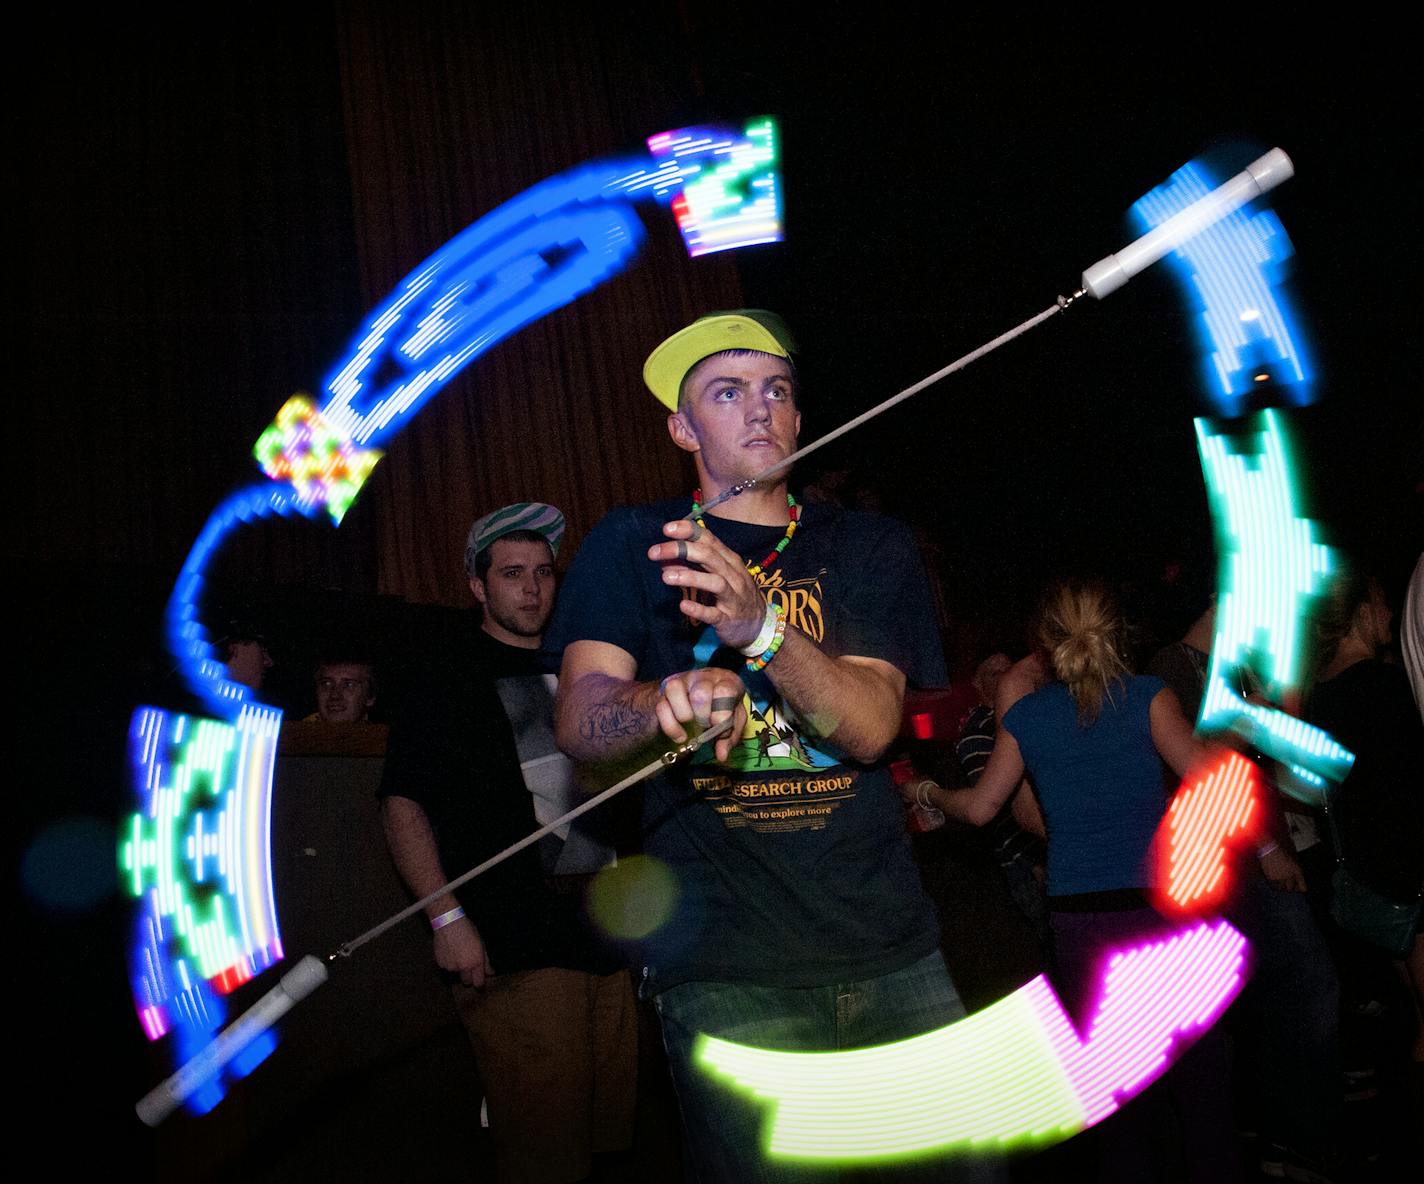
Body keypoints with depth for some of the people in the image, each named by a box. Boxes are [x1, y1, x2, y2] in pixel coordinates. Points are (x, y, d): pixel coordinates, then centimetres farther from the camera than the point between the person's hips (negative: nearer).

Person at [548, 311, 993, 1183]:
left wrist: (761, 627, -27)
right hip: (726, 970, -2)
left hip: (894, 950, 3)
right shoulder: (630, 546, 5)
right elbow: (580, 721, -10)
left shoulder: (871, 548, 9)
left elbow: (871, 726, -8)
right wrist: (665, 706, -33)